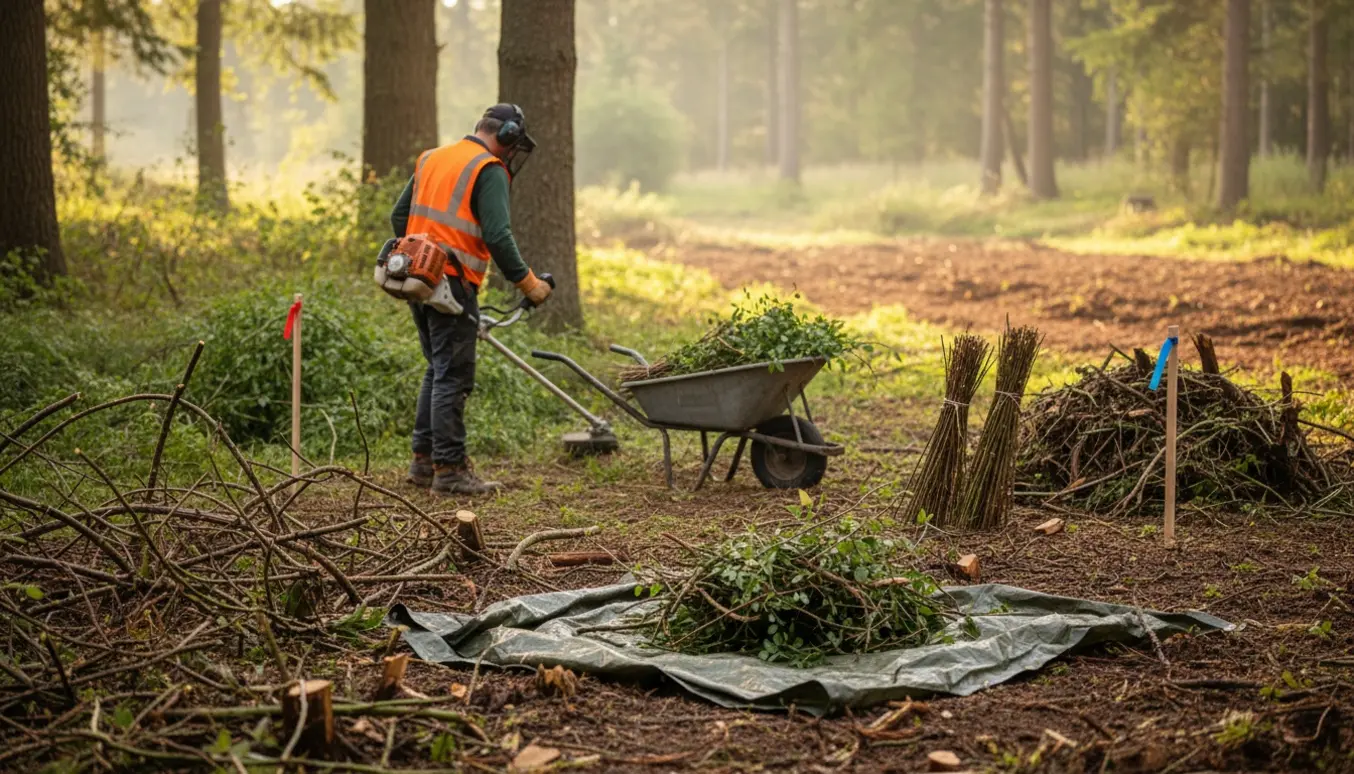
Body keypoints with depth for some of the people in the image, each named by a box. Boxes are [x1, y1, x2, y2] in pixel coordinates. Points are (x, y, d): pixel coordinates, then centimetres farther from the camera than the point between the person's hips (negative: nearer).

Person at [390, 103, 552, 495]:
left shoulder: (430, 159, 17)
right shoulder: (489, 171, -8)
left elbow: (399, 216, 18)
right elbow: (497, 236, -17)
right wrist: (527, 282, -9)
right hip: (452, 285, -8)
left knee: (438, 370, 18)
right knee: (453, 377, -4)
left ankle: (424, 460, 21)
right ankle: (449, 469, -2)